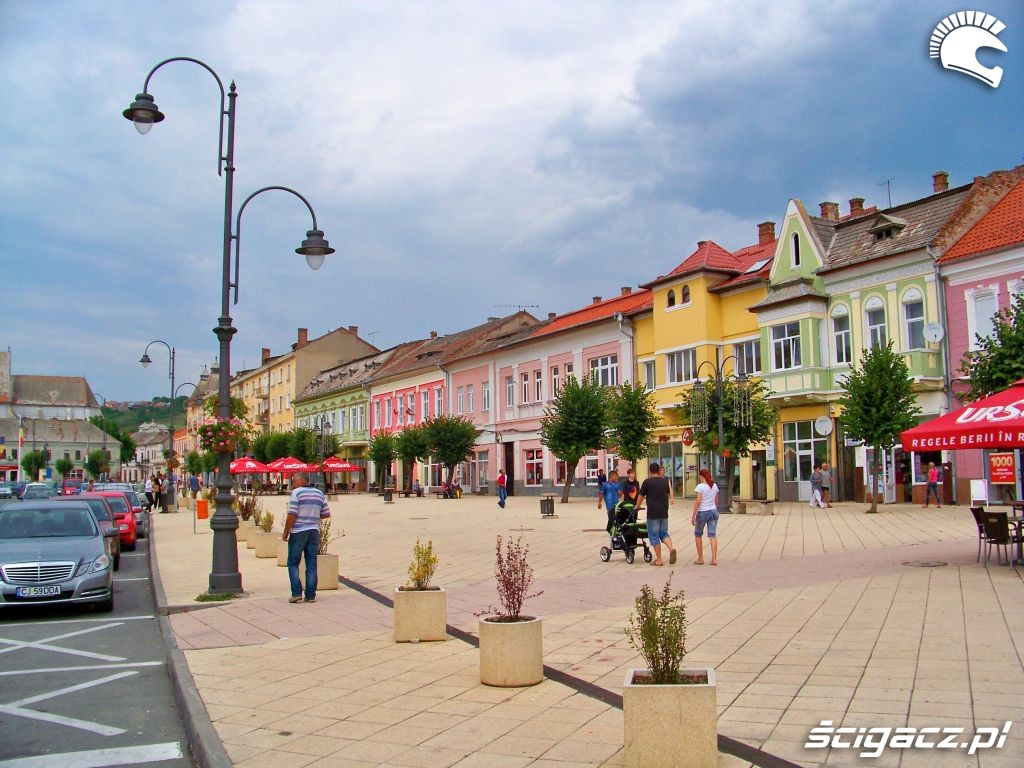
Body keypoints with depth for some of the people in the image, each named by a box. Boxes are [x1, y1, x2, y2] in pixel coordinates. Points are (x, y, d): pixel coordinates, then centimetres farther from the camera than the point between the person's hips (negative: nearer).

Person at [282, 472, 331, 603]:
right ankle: (310, 595, 7)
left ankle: (296, 592, 0)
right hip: (314, 532, 5)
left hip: (298, 532, -5)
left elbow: (292, 515, -14)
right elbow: (326, 514, 9)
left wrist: (286, 532, -5)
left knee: (293, 563, 7)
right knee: (311, 565, 8)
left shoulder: (297, 492, -9)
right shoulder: (319, 493, 8)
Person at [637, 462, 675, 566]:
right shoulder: (665, 481, 8)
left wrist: (637, 506, 20)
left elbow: (641, 496, 1)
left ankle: (659, 560, 3)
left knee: (654, 536, 3)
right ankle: (671, 548, -10)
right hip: (664, 513, 5)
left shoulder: (647, 482, -6)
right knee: (664, 533, 17)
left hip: (652, 514, -5)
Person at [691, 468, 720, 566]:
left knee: (698, 535, 12)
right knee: (712, 535, 3)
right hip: (713, 511, 5)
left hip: (702, 512, -5)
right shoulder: (714, 486, 5)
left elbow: (698, 502, -15)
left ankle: (700, 558, 15)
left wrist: (693, 515, -10)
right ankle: (714, 559, -2)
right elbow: (716, 501, 11)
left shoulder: (700, 486, -12)